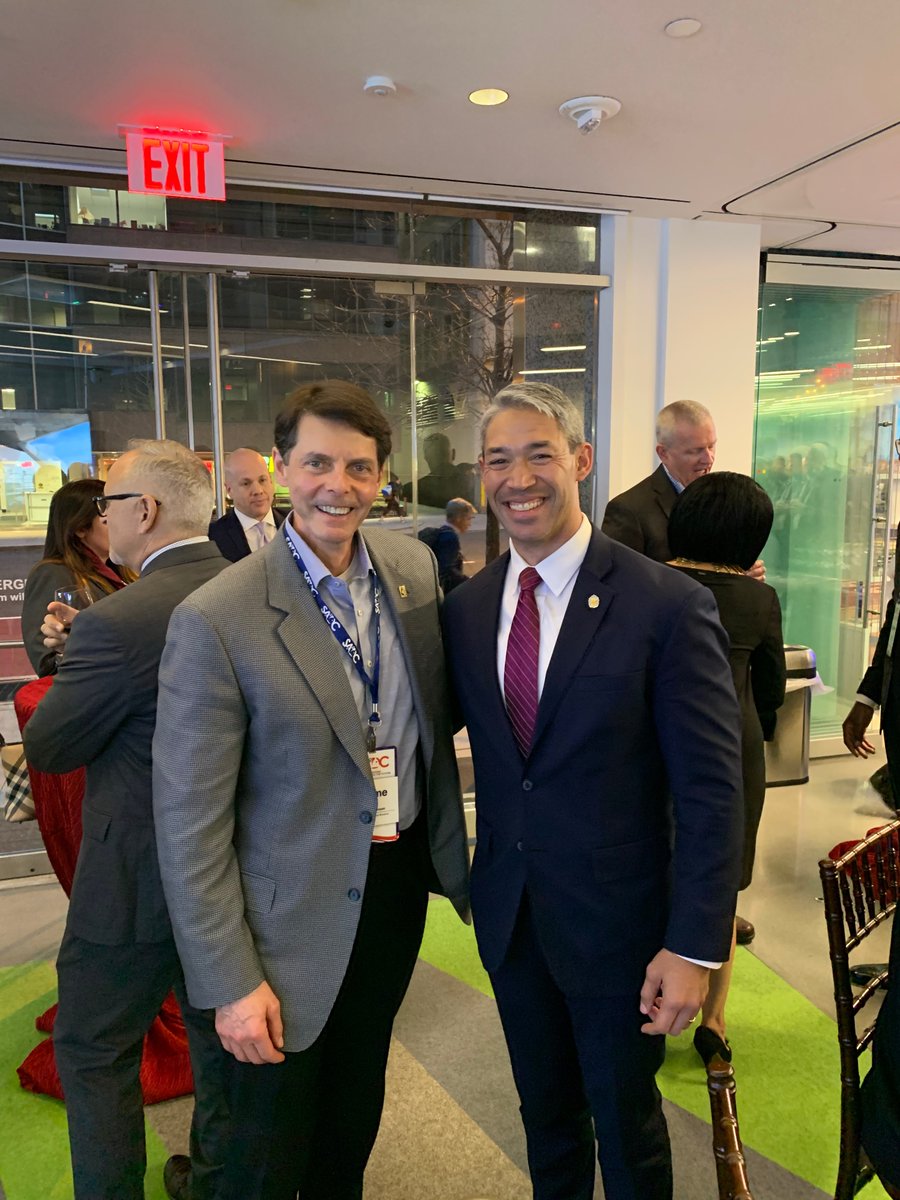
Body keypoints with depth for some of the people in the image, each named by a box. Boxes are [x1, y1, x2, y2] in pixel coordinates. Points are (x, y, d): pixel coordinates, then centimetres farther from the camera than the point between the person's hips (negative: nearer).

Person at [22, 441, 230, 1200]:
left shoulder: (119, 622, -27)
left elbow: (46, 747, -14)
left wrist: (70, 658, 3)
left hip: (140, 883, -7)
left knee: (94, 1051, 17)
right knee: (216, 1030, 25)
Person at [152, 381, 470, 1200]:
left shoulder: (415, 568, -5)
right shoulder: (217, 620, -22)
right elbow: (191, 824, -17)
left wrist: (450, 848, 5)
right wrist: (230, 982, -14)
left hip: (401, 883, 5)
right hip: (293, 918, -4)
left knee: (358, 1105, 28)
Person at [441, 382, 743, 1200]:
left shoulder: (670, 606, -18)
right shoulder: (465, 608, -2)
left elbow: (711, 788, -16)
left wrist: (696, 946, -16)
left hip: (618, 919, -4)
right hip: (509, 915, 4)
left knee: (626, 1127, 20)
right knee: (545, 1115, 25)